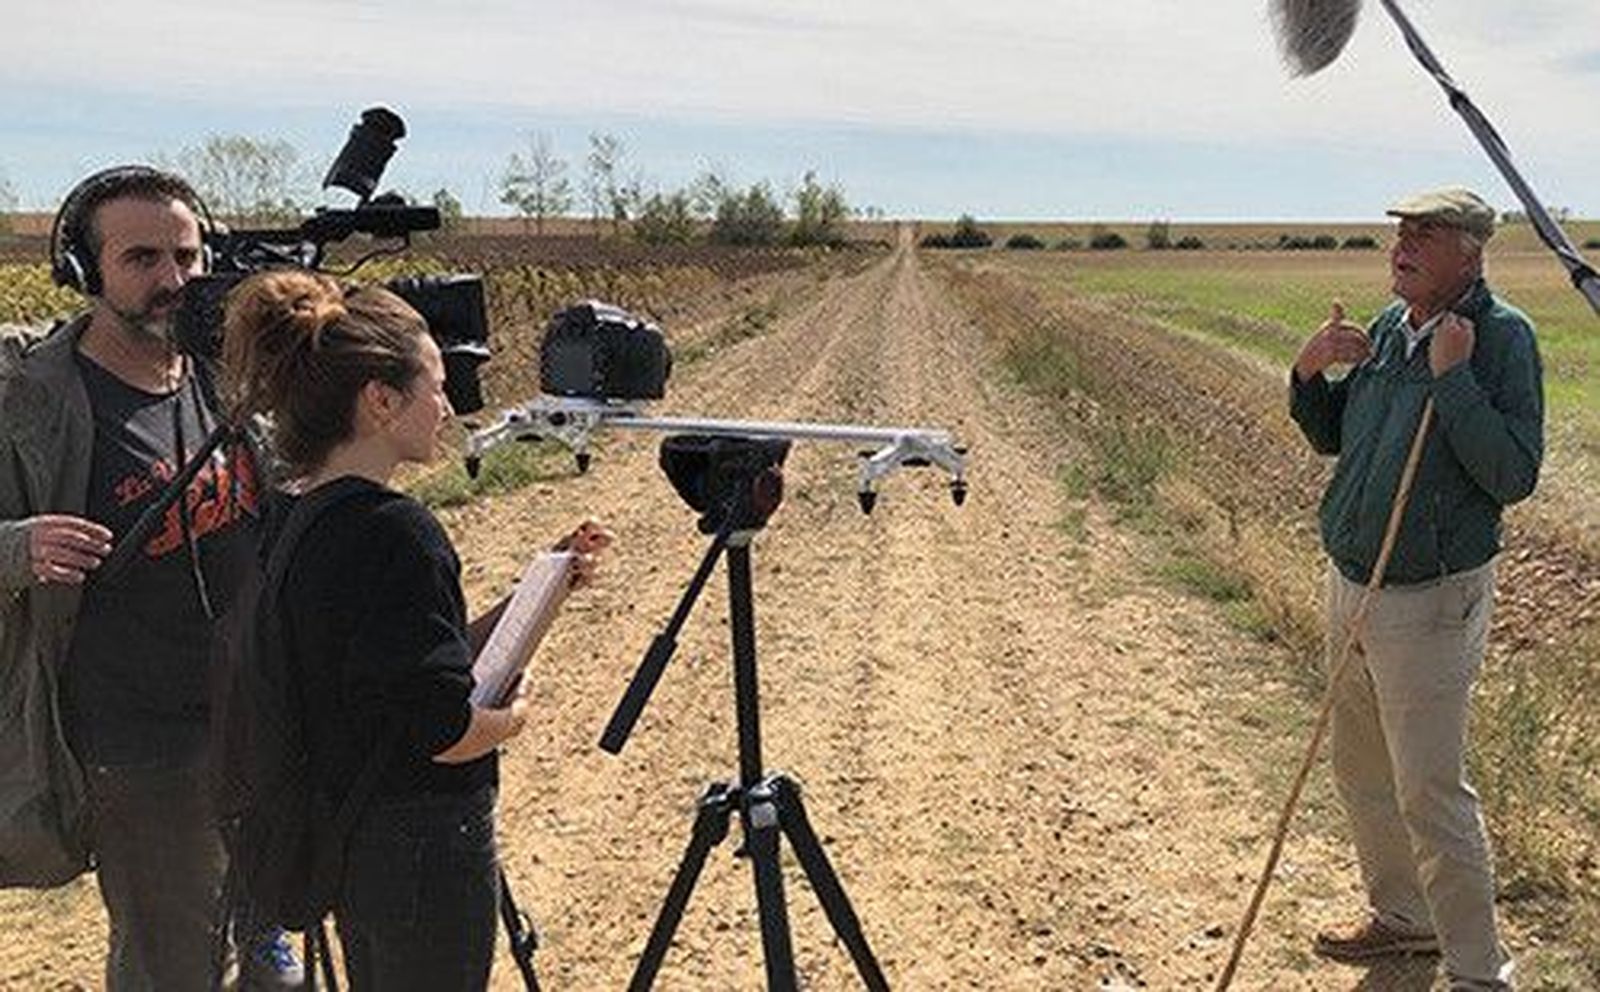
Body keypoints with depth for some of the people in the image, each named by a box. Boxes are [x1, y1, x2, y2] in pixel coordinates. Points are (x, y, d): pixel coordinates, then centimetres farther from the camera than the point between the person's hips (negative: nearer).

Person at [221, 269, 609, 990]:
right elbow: (450, 730, -25)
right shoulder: (395, 532, -24)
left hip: (344, 838, 9)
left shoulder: (287, 520, 3)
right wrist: (515, 713, -5)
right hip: (424, 843, -8)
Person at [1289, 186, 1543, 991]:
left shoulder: (1502, 335, -15)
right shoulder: (1388, 326, 5)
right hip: (1351, 586, 8)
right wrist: (1309, 373, -3)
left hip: (1432, 601, -8)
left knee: (1429, 793, -3)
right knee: (1361, 772, 20)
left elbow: (1515, 476, -22)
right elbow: (1329, 437, 15)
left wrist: (1452, 378, -26)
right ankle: (1402, 916, 39)